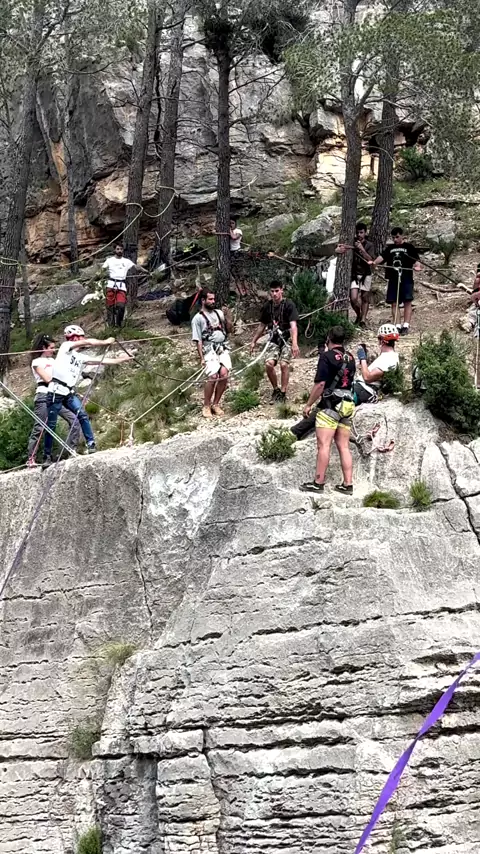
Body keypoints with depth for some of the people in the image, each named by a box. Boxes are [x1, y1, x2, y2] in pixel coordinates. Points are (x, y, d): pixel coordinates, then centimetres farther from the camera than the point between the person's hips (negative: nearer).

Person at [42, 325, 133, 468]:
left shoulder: (81, 357, 17)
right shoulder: (65, 347, 0)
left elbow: (101, 361, 16)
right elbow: (87, 342, -12)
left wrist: (121, 360, 14)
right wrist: (105, 342, -6)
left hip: (70, 393, 6)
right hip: (56, 391, -6)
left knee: (83, 416, -13)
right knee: (51, 425, -1)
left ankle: (91, 445, -11)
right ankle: (47, 456, 7)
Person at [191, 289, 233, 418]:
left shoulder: (219, 313, 16)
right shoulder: (197, 318, 3)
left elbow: (230, 330, 21)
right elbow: (198, 340, 1)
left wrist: (228, 317, 4)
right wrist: (202, 358, -6)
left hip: (223, 348, 4)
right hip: (210, 349, -4)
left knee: (224, 374, -17)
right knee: (213, 376, -21)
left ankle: (215, 404, 0)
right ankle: (206, 406, -5)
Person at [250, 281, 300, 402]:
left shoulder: (289, 305, -14)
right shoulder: (267, 306, 1)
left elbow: (293, 325, -24)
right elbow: (262, 325, 14)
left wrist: (295, 344, -36)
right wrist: (254, 341, 16)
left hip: (287, 338, -4)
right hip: (274, 339, 4)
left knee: (284, 364, -15)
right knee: (269, 364, -14)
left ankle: (283, 393, -1)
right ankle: (275, 389, 8)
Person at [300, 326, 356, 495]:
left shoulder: (327, 356, -8)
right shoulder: (350, 358, 12)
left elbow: (320, 384, -13)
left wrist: (308, 404, -6)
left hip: (330, 405, -7)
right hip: (348, 405, 7)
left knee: (324, 445, -7)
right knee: (344, 446, 7)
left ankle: (318, 483, -8)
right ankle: (348, 484, 5)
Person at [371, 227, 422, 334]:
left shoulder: (409, 247, 6)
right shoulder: (389, 248, 17)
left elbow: (416, 259, -4)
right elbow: (382, 257, 4)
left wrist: (417, 265, -27)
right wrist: (374, 262, -17)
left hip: (406, 279, -4)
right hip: (393, 279, 4)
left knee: (407, 301, -9)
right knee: (394, 303, 3)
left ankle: (406, 325, -9)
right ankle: (397, 326, 6)